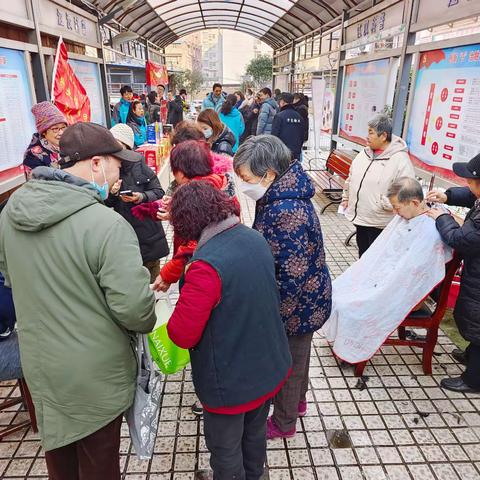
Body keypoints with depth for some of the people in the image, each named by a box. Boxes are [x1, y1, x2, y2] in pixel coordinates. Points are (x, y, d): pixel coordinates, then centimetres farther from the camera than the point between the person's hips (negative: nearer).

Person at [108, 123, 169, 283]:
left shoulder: (139, 165, -2)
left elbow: (158, 192, -1)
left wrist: (142, 197, -19)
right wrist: (111, 194, -22)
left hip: (148, 237, 1)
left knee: (151, 280, 14)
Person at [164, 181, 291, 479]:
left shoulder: (206, 266, -31)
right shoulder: (257, 239, -5)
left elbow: (182, 335, -25)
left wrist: (173, 323, -2)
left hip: (231, 381, -7)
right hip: (270, 367, 7)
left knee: (225, 449, 19)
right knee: (255, 432, 29)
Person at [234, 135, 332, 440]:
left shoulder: (286, 212, -34)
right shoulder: (281, 196, -4)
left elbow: (292, 277, -31)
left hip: (298, 306, -9)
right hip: (305, 301, 9)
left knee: (288, 362, 14)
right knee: (297, 354, 29)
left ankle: (283, 423, 40)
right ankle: (297, 401, 55)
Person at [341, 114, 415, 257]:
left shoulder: (400, 160, -18)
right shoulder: (365, 153, 5)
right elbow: (351, 178, 17)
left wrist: (382, 204, -22)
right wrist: (346, 197, 12)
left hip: (379, 223, -7)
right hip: (359, 218, 7)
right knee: (363, 255, 24)